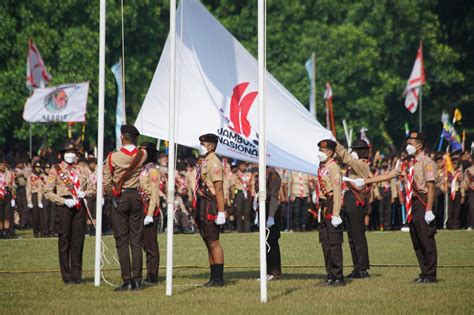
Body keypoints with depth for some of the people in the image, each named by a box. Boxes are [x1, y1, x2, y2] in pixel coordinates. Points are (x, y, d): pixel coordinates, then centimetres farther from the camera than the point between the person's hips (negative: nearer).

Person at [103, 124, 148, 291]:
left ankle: (127, 281, -5)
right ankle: (137, 280, 5)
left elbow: (106, 183, -5)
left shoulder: (113, 157, -10)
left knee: (122, 241, -1)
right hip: (136, 197, 3)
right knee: (136, 240, 7)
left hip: (119, 198, -3)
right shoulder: (142, 155, -2)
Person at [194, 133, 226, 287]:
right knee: (209, 243, 12)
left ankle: (218, 278, -6)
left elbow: (219, 189, -19)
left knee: (213, 242, -8)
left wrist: (221, 212, -23)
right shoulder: (204, 162, 17)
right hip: (202, 207, 10)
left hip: (210, 206, -10)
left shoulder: (213, 162, -13)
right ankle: (214, 277, 16)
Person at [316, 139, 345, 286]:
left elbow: (337, 191, -18)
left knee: (334, 243, -6)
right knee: (325, 242, 11)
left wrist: (336, 214, -22)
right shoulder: (322, 167, 14)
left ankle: (338, 277, -3)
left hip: (331, 207, -9)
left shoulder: (333, 168, -13)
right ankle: (331, 275, 17)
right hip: (324, 208, 9)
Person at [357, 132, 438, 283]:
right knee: (416, 242, 10)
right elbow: (388, 175, 18)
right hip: (412, 204, 8)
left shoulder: (427, 163, -10)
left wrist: (429, 210, -19)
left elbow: (431, 187, -14)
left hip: (423, 203, -8)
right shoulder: (406, 164, 14)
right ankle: (424, 272, 17)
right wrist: (364, 181, 15)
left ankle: (430, 275, 1)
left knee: (426, 240, -5)